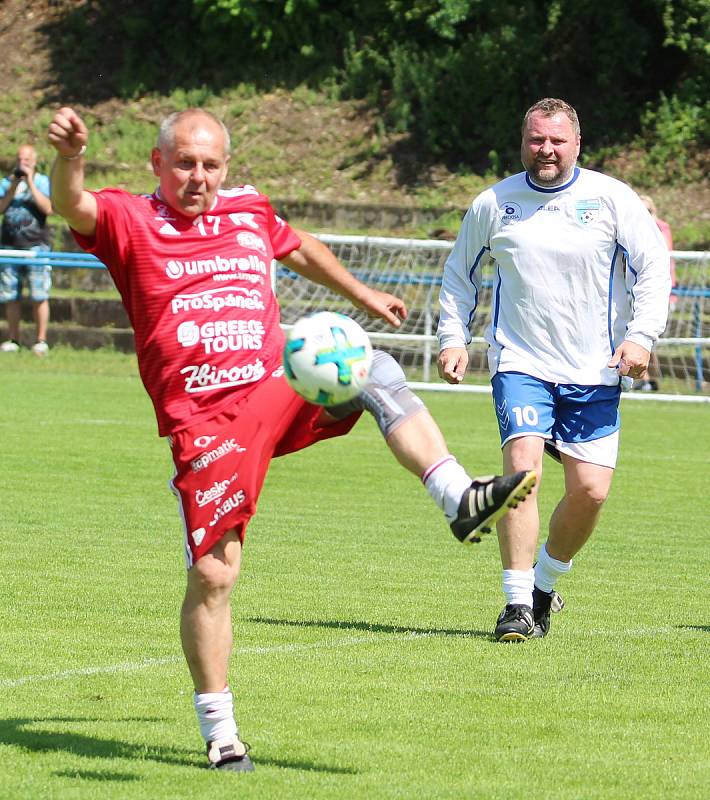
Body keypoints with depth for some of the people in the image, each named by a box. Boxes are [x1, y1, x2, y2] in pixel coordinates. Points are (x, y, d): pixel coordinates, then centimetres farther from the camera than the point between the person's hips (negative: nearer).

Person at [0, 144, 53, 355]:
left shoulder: (42, 181, 3)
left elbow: (48, 208, -11)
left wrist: (30, 183, -11)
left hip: (36, 244, -3)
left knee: (39, 296, -6)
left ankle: (41, 340, -2)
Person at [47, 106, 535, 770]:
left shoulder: (249, 211, 14)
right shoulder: (129, 221, 0)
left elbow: (300, 249, 35)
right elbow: (72, 208, -22)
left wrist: (364, 297, 45)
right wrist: (69, 158, -43)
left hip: (277, 390, 4)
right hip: (203, 421, -4)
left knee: (375, 373, -21)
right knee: (212, 575, -4)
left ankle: (459, 499, -28)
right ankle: (218, 732, 8)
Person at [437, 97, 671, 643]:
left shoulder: (612, 199, -1)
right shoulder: (494, 204, 5)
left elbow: (654, 266, 0)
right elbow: (460, 273, 19)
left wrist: (641, 335, -12)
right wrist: (453, 337, 9)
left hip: (593, 373, 1)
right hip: (521, 364, -1)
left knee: (591, 491, -4)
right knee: (523, 468, -21)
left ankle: (545, 583, 23)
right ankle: (518, 604, -17)